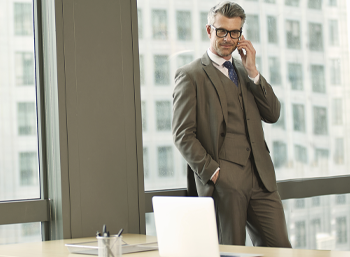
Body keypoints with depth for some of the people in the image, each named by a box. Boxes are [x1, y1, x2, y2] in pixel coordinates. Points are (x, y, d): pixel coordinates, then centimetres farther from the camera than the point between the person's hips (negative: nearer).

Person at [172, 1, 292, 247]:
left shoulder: (245, 71, 21)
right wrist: (213, 172, -14)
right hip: (222, 181, -5)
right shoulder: (190, 75, 1)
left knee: (279, 248, -1)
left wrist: (252, 71, 1)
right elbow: (183, 134, -5)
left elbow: (273, 114, 11)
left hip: (260, 180, 5)